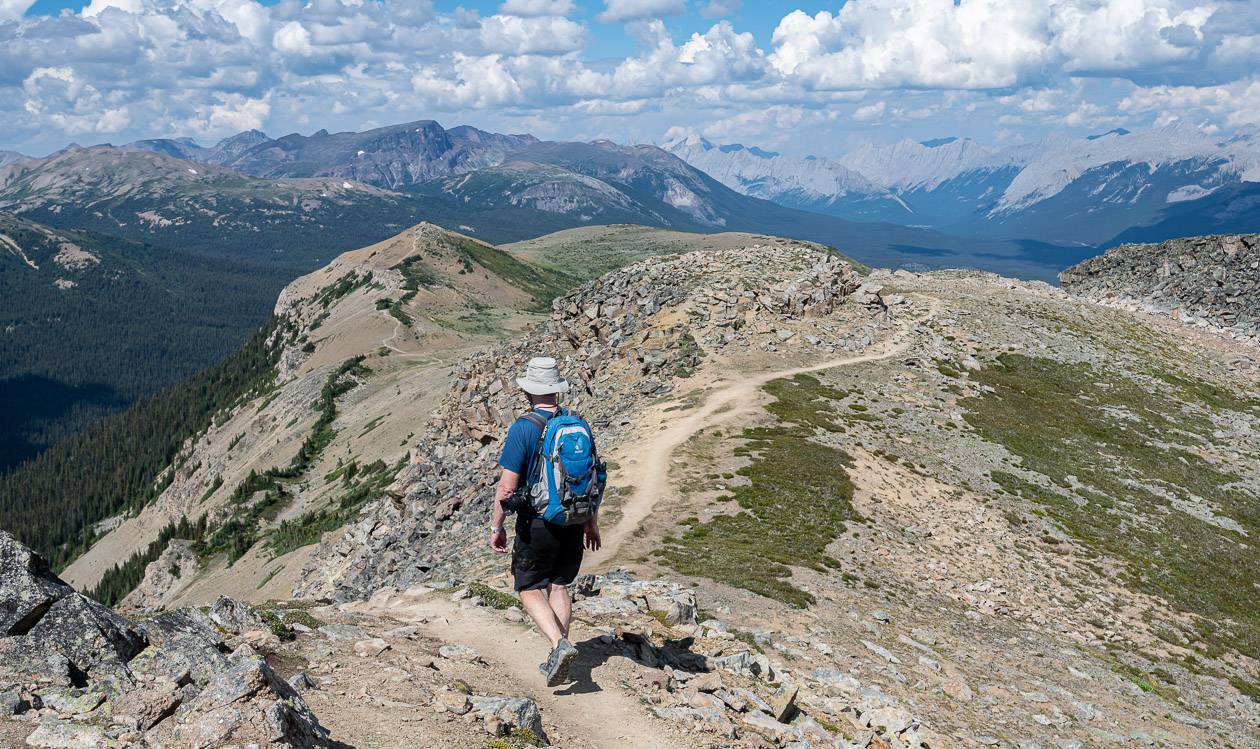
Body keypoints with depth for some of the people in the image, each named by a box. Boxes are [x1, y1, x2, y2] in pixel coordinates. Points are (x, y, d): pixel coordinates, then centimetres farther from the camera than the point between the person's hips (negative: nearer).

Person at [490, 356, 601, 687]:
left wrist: (496, 526, -3)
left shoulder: (522, 428, -15)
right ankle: (558, 659, 16)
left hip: (537, 523, -5)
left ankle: (560, 644, -14)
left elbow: (507, 485, -15)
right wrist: (592, 521, 18)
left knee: (530, 588, 7)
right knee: (559, 585, 17)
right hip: (574, 520, 5)